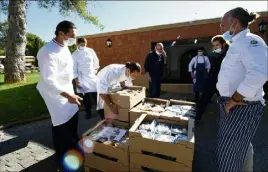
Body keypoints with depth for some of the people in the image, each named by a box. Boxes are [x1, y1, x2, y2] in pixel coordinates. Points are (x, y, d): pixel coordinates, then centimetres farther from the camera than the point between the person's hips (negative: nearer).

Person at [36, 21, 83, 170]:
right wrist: (68, 95, -37)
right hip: (55, 92, -9)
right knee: (62, 122, 1)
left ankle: (73, 145, 43)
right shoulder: (49, 52, -26)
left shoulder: (65, 47, 3)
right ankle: (63, 155, 24)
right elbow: (48, 80, -31)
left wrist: (75, 79, 23)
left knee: (73, 116, 19)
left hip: (67, 88, 9)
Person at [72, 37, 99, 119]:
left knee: (95, 94, 0)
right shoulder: (75, 54, -5)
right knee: (85, 96, 4)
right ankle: (88, 112, 20)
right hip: (82, 78, -1)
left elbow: (96, 61, 13)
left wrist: (96, 69, 17)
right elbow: (74, 69, -5)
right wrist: (76, 81, -7)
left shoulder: (91, 51, 0)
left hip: (92, 76, 1)